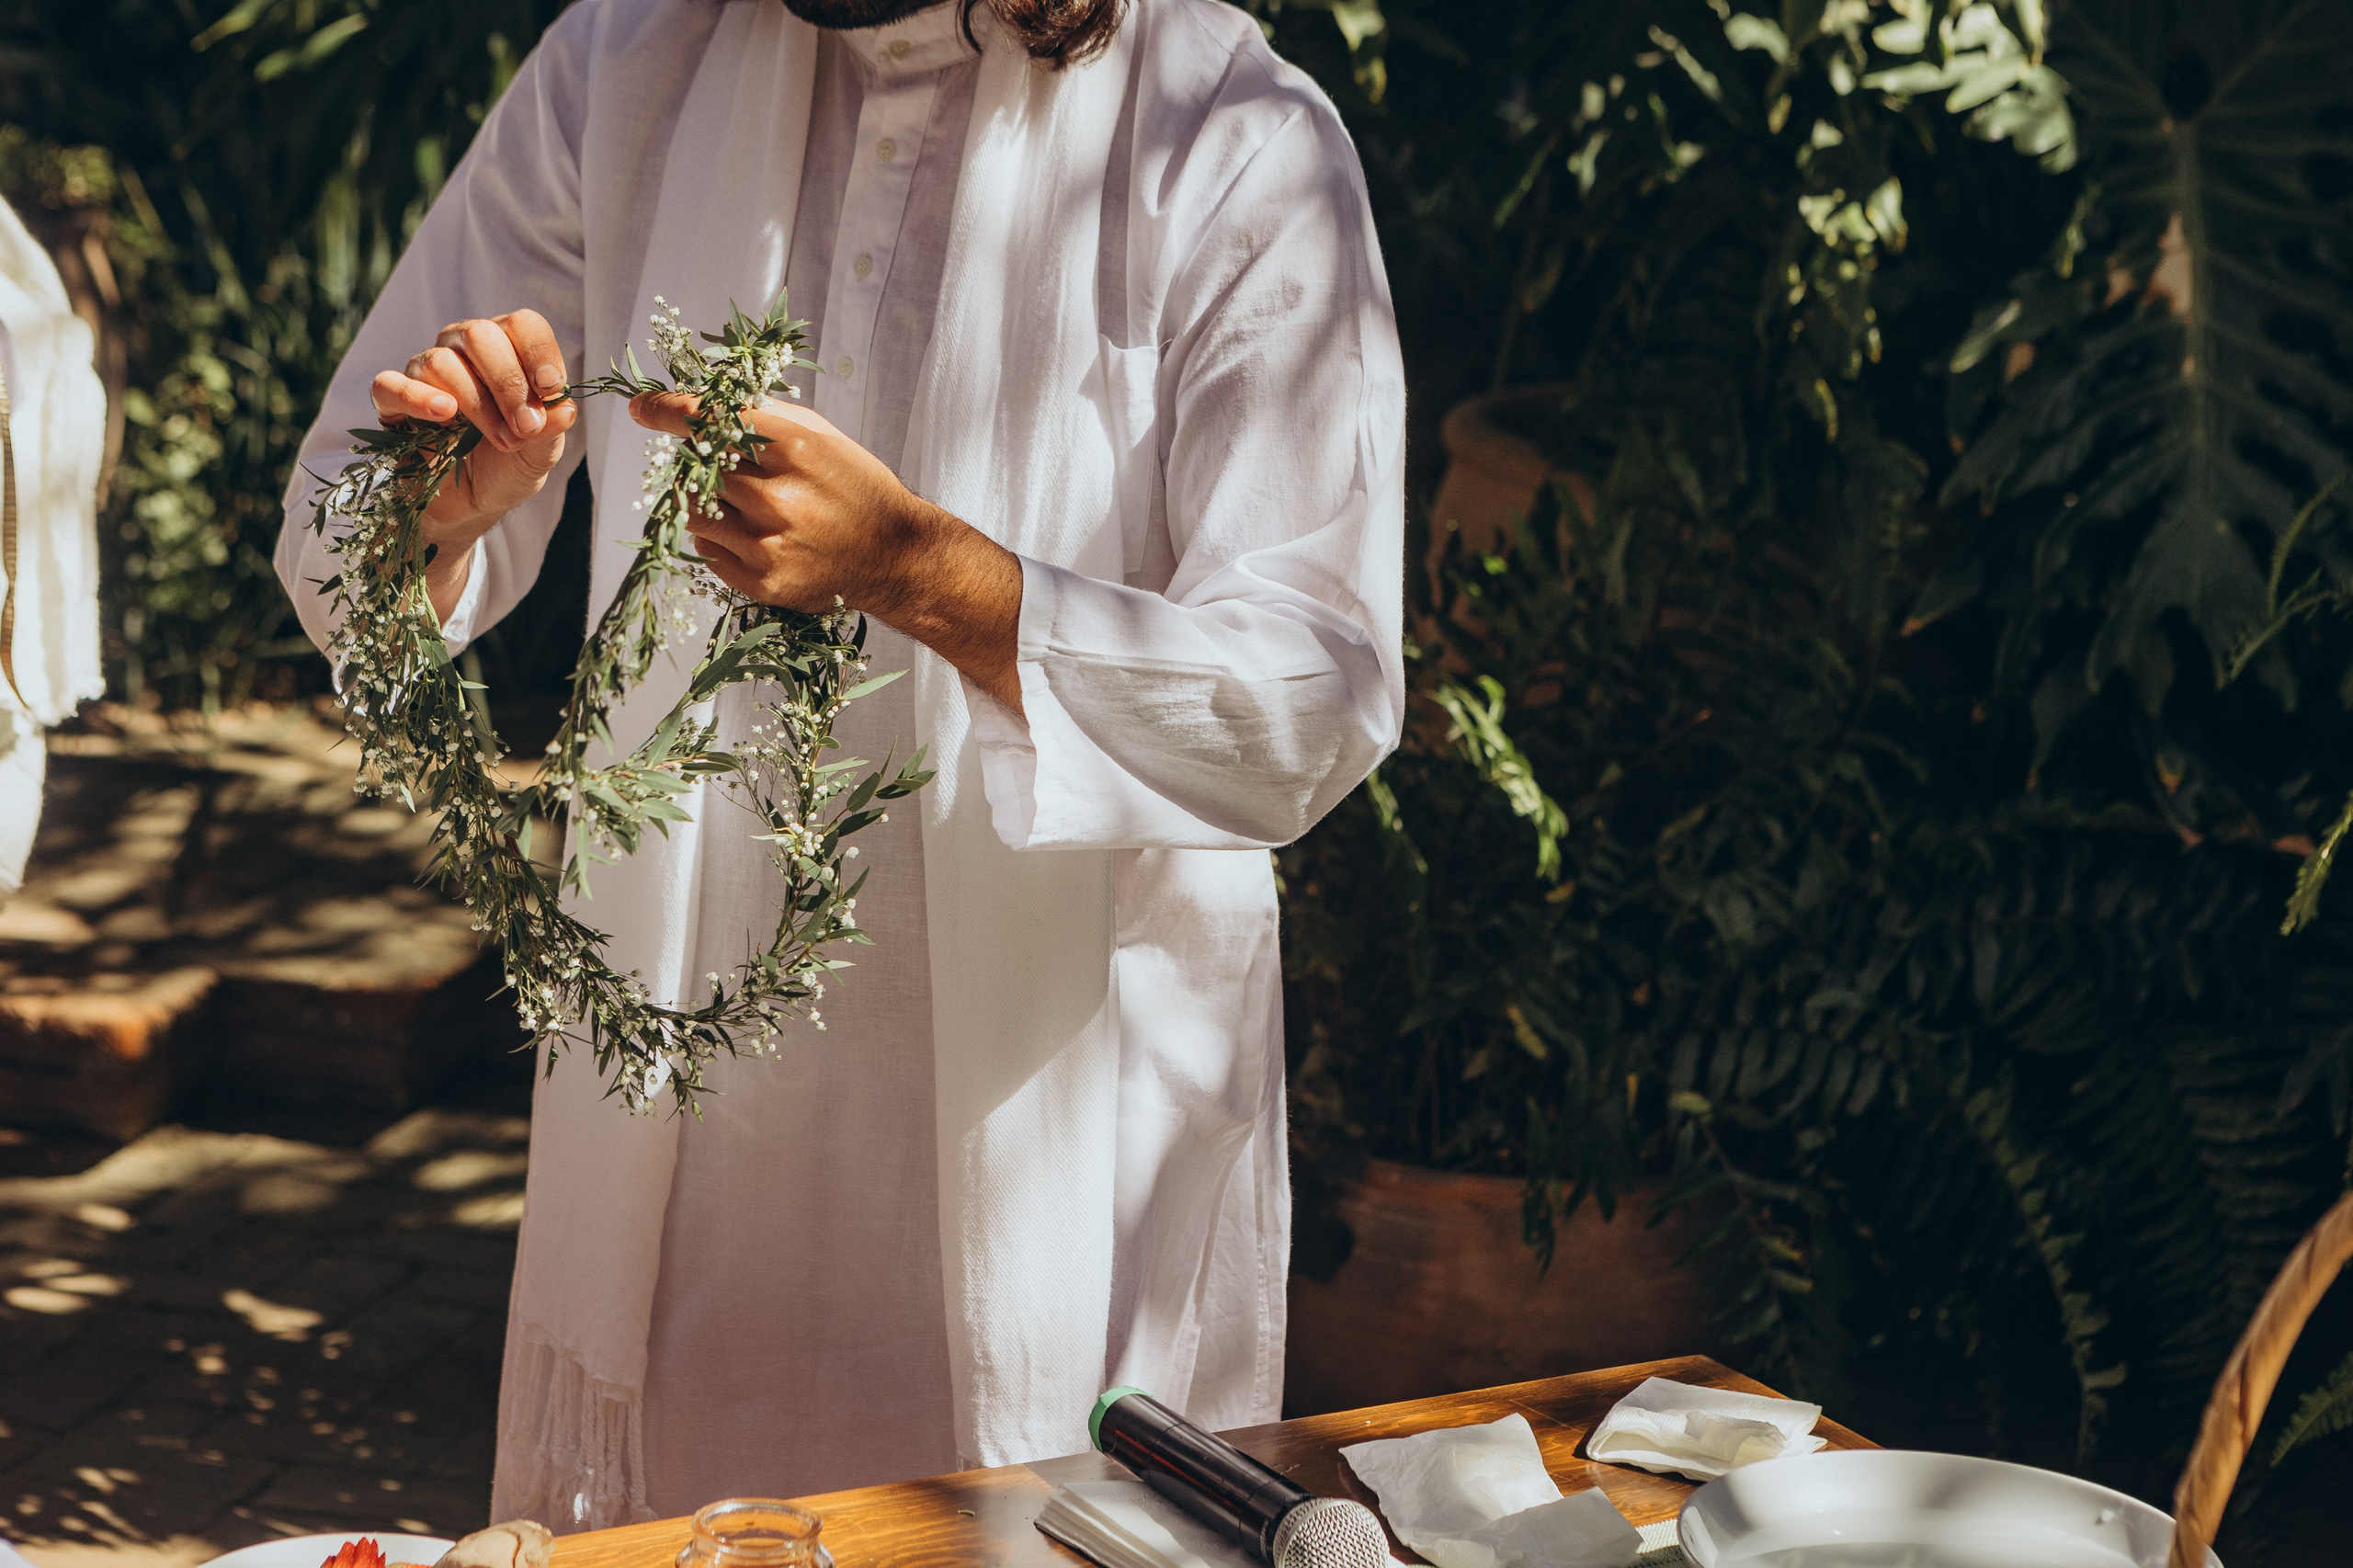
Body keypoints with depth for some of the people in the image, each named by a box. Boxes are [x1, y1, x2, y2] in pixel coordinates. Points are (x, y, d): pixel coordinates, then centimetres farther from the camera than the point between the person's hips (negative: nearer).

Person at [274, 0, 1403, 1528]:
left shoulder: (1241, 149, -11)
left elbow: (1320, 708, -18)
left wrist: (915, 566, -31)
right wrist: (444, 510, -20)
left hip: (1061, 1111, -3)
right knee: (638, 1515, 15)